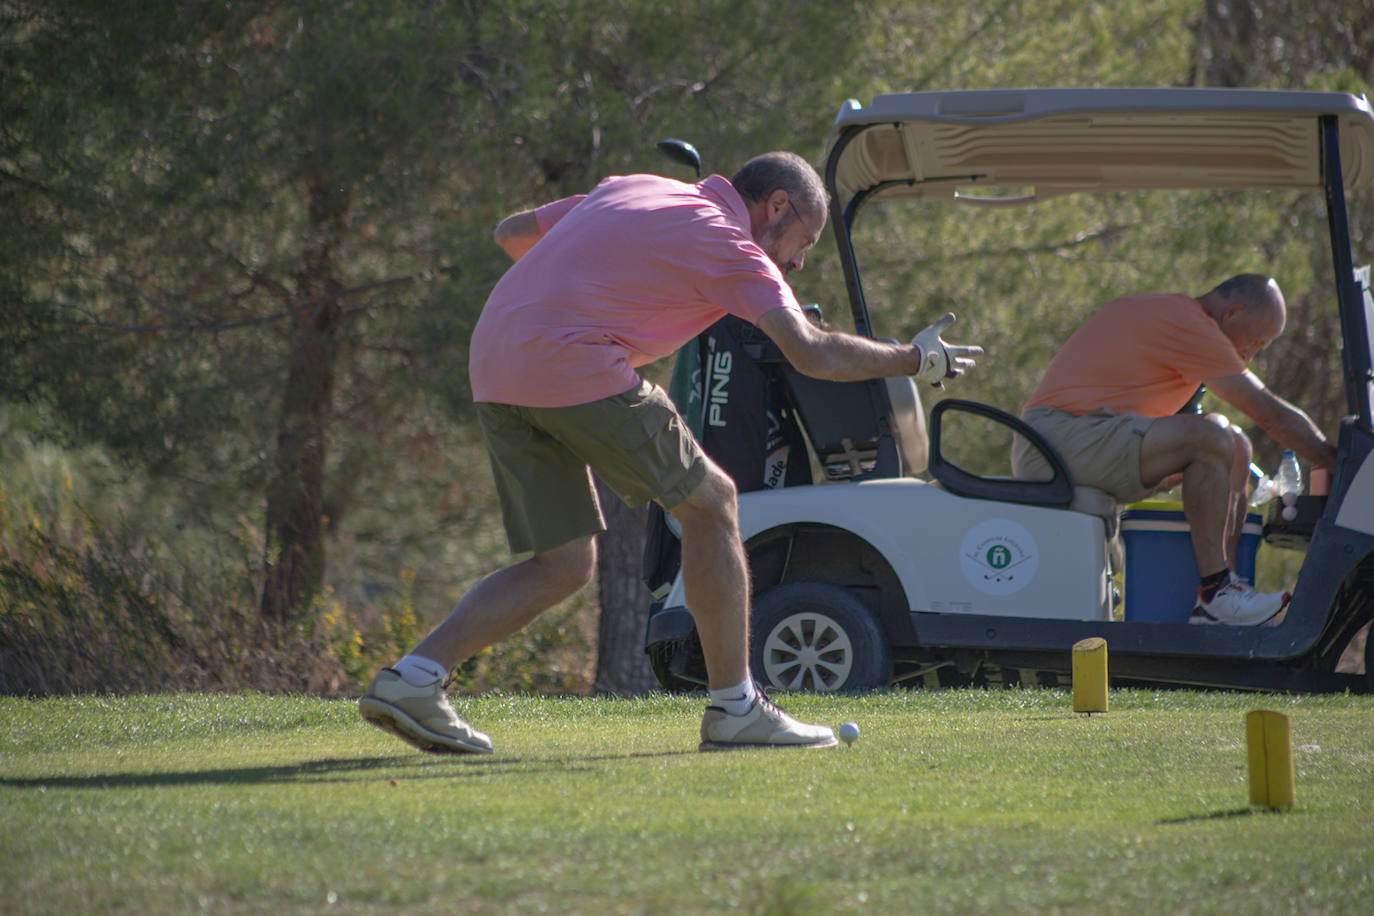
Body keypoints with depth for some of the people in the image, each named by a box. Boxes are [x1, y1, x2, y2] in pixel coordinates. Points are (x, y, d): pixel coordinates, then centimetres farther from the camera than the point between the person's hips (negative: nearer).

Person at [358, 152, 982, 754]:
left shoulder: (636, 191, 24)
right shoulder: (726, 244, 1)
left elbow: (510, 233, 30)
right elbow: (811, 352, -8)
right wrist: (917, 360, 6)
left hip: (492, 372, 8)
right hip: (573, 366, -8)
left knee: (564, 564, 11)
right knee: (709, 500, 4)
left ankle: (411, 679, -1)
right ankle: (734, 708, 6)